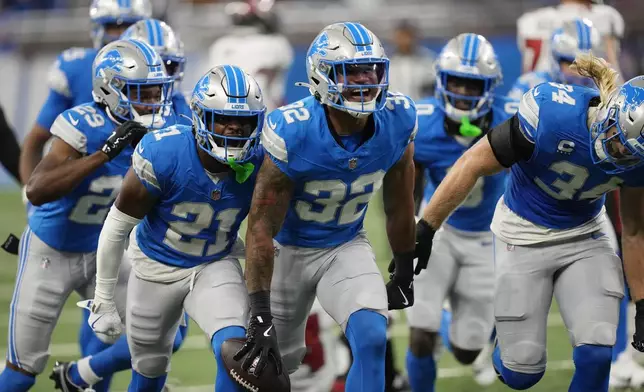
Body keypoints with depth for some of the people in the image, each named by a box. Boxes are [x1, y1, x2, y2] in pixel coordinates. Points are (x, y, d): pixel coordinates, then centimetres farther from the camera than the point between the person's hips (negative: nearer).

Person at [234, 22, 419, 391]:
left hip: (347, 246, 2)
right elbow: (261, 225, -24)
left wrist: (404, 272, 10)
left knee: (372, 339, -23)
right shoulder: (291, 132, -30)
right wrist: (260, 314, -27)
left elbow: (399, 204, -1)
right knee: (278, 360, 14)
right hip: (290, 249, -2)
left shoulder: (397, 121, -19)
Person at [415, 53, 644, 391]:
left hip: (585, 237, 3)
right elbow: (473, 165, -20)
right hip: (525, 236, -3)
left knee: (596, 356, -15)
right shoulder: (553, 115, -31)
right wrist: (424, 230, -16)